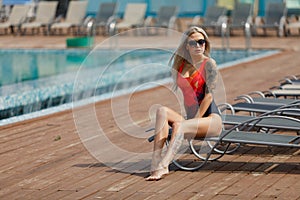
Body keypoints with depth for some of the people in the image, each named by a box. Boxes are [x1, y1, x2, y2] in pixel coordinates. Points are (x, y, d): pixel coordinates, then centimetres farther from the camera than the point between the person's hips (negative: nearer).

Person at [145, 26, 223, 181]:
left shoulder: (208, 63, -2)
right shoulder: (180, 65, 14)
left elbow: (209, 95, -9)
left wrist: (195, 120, -15)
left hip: (211, 119, -5)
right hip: (190, 117, 5)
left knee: (179, 125, -33)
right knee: (162, 111, -21)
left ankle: (162, 166, -48)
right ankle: (156, 161, -37)